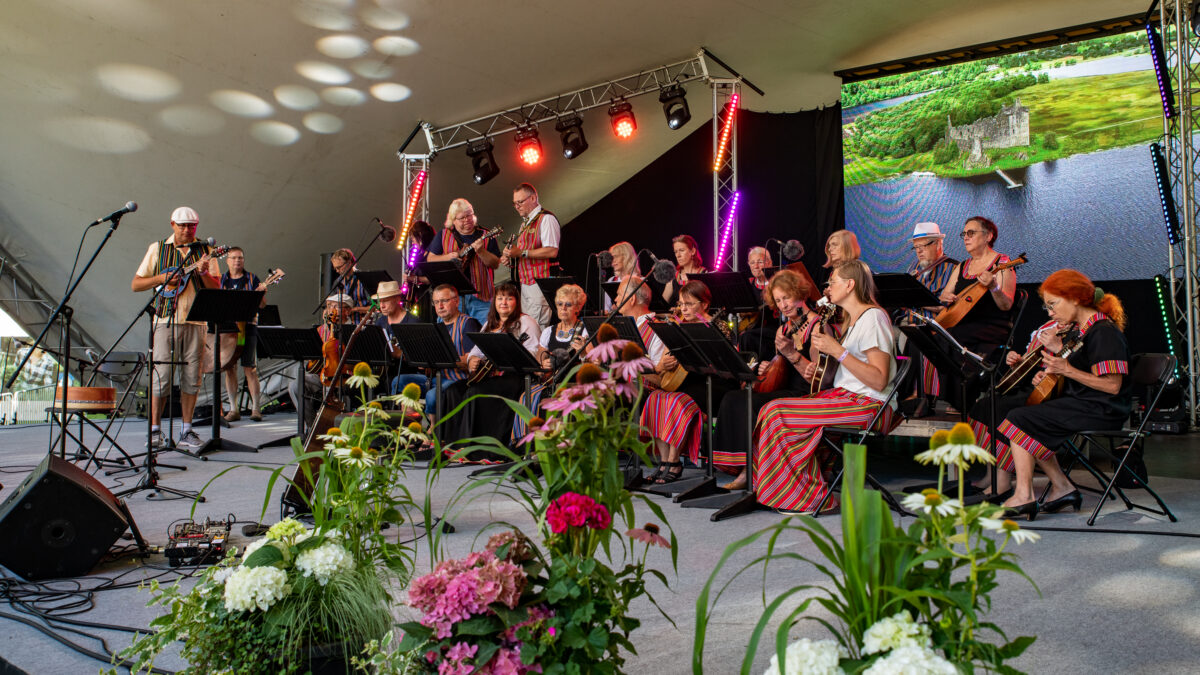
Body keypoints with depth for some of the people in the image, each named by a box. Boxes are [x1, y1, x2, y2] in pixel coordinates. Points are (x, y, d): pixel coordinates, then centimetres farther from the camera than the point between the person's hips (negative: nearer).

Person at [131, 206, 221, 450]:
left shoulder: (205, 251, 10)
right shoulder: (158, 249, 9)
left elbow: (216, 288, 3)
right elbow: (135, 284, 8)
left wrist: (203, 272, -16)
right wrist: (162, 278, -8)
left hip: (196, 320, 1)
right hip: (166, 319, -1)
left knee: (191, 377, 3)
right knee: (162, 375, -5)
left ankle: (186, 431, 11)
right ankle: (154, 430, 4)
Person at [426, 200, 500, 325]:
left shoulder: (485, 236, 8)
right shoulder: (444, 235, 11)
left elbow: (496, 264, 1)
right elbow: (430, 259, 11)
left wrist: (481, 251, -16)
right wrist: (448, 257, -7)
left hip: (480, 296, -1)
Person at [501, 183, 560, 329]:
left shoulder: (546, 219, -9)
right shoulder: (526, 222, 21)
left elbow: (552, 251, -21)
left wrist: (521, 253, -21)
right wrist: (511, 256, 10)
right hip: (525, 283, 9)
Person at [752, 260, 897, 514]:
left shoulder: (873, 316, -11)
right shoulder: (853, 319, 20)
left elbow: (879, 380, -19)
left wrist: (838, 351, -21)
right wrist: (817, 369, 9)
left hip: (869, 405, -10)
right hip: (847, 397, 10)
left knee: (777, 412, -18)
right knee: (773, 409, -6)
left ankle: (806, 496, -8)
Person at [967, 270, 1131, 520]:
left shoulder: (1104, 332, -16)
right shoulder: (1076, 329, 14)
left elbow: (1113, 386, -22)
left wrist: (1066, 370, -25)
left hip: (1102, 410, -10)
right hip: (1077, 401, 10)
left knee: (1020, 418, -21)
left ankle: (1024, 495, -17)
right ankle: (1062, 487, 2)